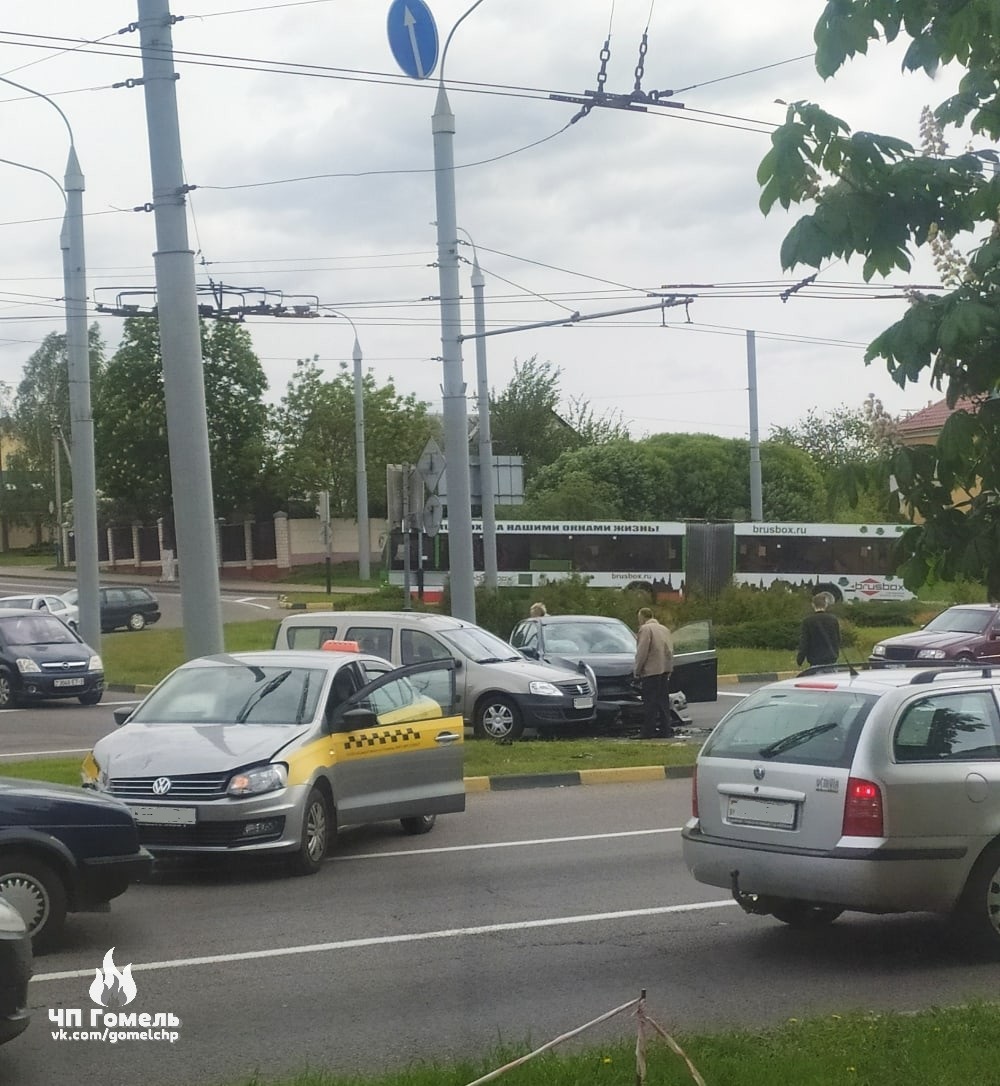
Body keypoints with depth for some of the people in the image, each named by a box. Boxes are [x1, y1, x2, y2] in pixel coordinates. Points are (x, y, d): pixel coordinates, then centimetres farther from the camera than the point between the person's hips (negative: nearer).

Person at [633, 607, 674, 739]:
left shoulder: (645, 629, -8)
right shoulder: (664, 629, 18)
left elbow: (642, 652, -14)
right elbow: (670, 651, 18)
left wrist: (637, 670, -7)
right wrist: (669, 668, 18)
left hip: (651, 671, -8)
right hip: (665, 671, 8)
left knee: (650, 703, -6)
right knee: (663, 702, 12)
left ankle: (648, 732, -6)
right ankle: (666, 730, 12)